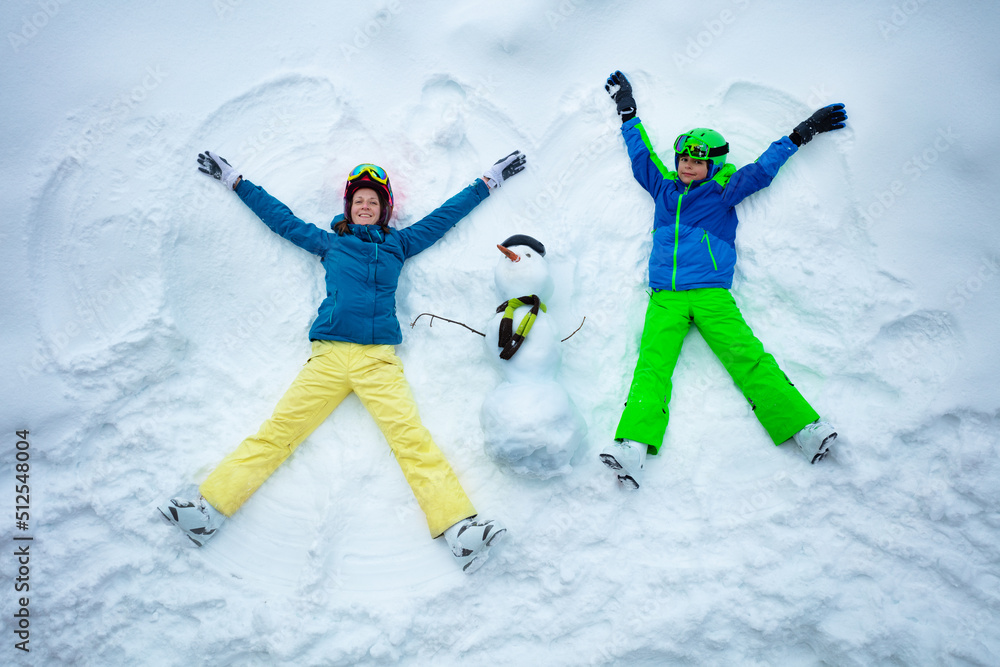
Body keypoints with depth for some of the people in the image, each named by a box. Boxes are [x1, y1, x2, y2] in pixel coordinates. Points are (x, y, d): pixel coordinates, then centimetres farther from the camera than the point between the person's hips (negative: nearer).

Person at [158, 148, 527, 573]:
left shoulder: (398, 244, 23)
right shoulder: (329, 242, 24)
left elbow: (447, 215, 31)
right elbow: (280, 218, 33)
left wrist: (488, 180, 38)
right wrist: (234, 180, 41)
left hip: (379, 360, -1)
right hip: (328, 357, 2)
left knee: (412, 437, -19)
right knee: (277, 430, -12)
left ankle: (459, 527, -32)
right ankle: (211, 507, -17)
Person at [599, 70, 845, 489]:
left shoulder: (724, 190, 15)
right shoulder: (662, 186, 21)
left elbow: (763, 167, 22)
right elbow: (640, 153, 33)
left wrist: (803, 133, 27)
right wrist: (627, 111, 42)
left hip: (712, 293, -1)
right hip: (665, 297, 1)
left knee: (748, 357, -16)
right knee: (652, 364, -18)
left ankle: (803, 426, -23)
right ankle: (633, 445, -34)